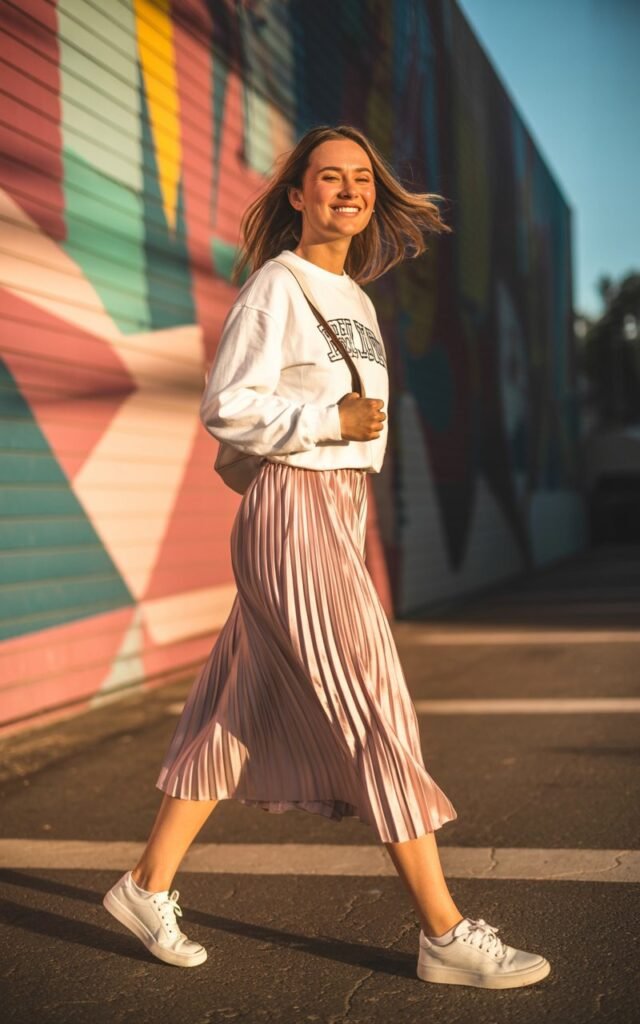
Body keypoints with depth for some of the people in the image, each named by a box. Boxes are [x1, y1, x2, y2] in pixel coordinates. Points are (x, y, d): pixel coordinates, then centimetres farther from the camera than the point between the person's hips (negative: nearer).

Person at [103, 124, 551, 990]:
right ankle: (446, 933, 1)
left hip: (341, 506, 9)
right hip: (291, 507, -8)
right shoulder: (276, 286, -8)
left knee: (246, 710, 11)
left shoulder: (357, 297, 17)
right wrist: (331, 420, -20)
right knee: (375, 708, -7)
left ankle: (148, 886, 22)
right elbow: (224, 406, -12)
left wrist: (364, 538, 20)